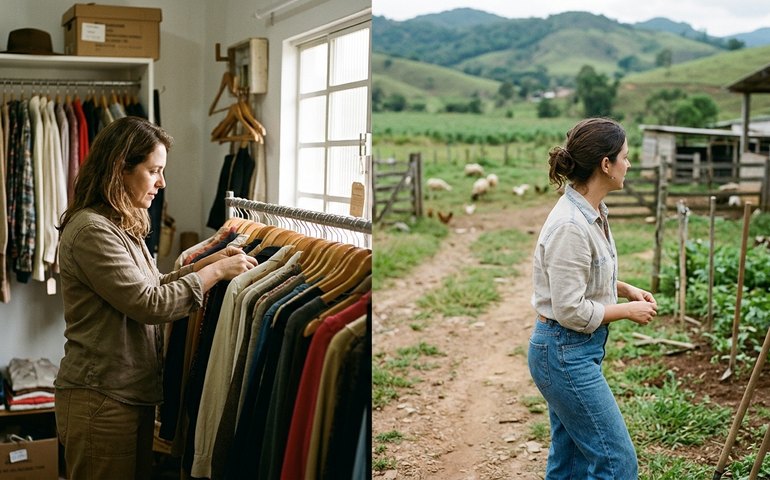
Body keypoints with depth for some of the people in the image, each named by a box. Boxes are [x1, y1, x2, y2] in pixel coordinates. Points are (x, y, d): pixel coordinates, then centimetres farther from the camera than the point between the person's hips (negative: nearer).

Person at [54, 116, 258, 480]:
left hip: (132, 393, 9)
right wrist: (216, 272, -16)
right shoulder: (91, 230, -19)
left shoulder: (122, 226, 13)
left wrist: (206, 262, 1)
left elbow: (150, 285, 12)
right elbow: (149, 304, -22)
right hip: (101, 402, -9)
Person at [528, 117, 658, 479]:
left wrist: (626, 289, 8)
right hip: (564, 354, -10)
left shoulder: (591, 212, 5)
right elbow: (570, 310, -24)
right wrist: (628, 310, -11)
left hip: (573, 351, 10)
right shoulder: (570, 225, -25)